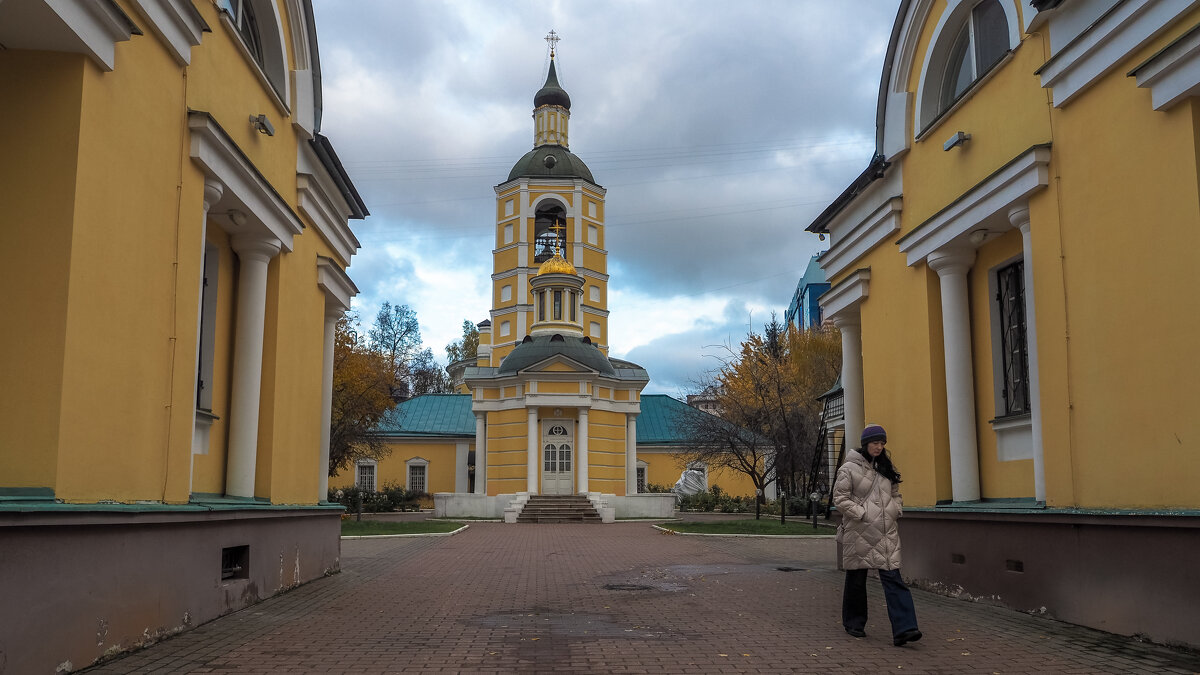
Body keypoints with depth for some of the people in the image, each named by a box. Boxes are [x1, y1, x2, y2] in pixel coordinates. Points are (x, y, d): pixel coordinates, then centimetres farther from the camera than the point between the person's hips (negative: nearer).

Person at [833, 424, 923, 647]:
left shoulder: (886, 468, 14)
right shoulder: (849, 468, -5)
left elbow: (895, 493, 26)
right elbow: (840, 499, -7)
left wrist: (896, 509, 8)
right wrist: (862, 514, -14)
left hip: (886, 533, 4)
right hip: (859, 533, -4)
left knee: (893, 578, -8)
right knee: (856, 579, 7)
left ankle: (903, 629, -15)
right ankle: (854, 623, 25)